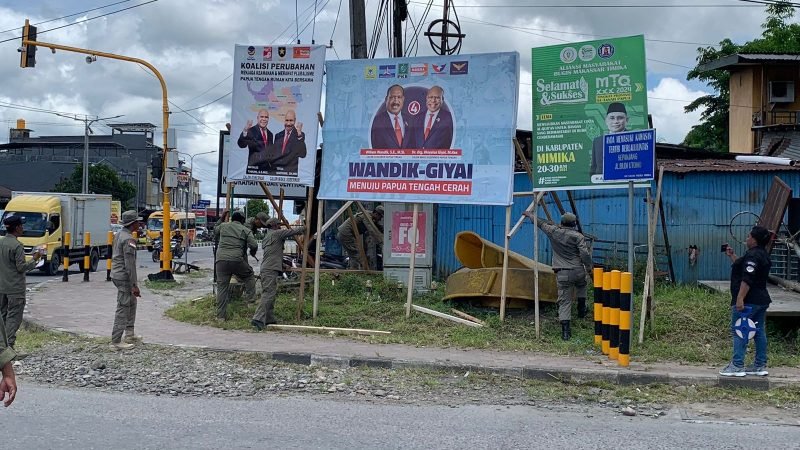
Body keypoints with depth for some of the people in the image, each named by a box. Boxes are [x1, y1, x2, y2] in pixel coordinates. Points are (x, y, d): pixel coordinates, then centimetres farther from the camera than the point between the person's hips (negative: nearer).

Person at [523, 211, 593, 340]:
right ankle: (581, 309, 32)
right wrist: (589, 267, 3)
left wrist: (530, 215, 34)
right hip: (578, 271, 0)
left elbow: (541, 223, 18)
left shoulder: (554, 232, 2)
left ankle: (565, 331, -9)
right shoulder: (578, 236, -5)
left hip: (562, 274, 0)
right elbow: (585, 253, -12)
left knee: (564, 301, -1)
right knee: (581, 286, 35)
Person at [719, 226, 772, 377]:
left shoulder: (752, 255, -17)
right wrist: (732, 256, 27)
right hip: (761, 300, 10)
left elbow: (747, 279, -24)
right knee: (759, 332, 11)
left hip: (748, 301, -10)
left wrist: (740, 299, -27)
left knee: (738, 331, -6)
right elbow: (743, 267, 28)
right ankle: (760, 366, 16)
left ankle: (737, 366, -7)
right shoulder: (762, 254, 16)